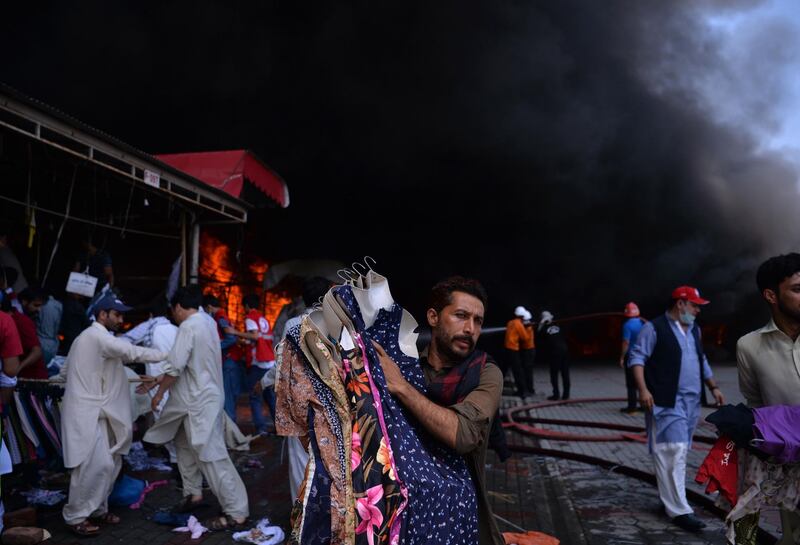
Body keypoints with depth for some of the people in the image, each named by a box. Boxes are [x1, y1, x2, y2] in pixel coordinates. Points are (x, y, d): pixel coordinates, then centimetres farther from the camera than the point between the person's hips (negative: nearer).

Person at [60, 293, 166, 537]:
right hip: (86, 412, -10)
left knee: (111, 463, 11)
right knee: (96, 465, -10)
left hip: (96, 412, 10)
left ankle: (97, 509, 22)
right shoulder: (97, 336, -15)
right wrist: (167, 354, -16)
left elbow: (65, 370, 23)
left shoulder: (91, 338, 18)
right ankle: (75, 516, 3)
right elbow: (132, 352, -22)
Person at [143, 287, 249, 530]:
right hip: (201, 399, 10)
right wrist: (162, 379, 23)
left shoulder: (188, 327, -17)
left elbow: (176, 366, -20)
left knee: (211, 456, -7)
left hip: (201, 402, -10)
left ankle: (236, 511, -3)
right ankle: (193, 494, 32)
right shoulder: (204, 324, 13)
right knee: (185, 444, 23)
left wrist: (160, 392, -6)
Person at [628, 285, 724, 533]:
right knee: (672, 451, -10)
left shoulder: (693, 330, 16)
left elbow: (701, 361, 26)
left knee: (679, 451, 12)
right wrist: (643, 389, -22)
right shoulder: (654, 328, -9)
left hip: (691, 401, 8)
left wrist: (714, 387, 20)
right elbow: (637, 357, -12)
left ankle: (669, 497, 23)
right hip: (667, 401, -8)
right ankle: (679, 510, -7)